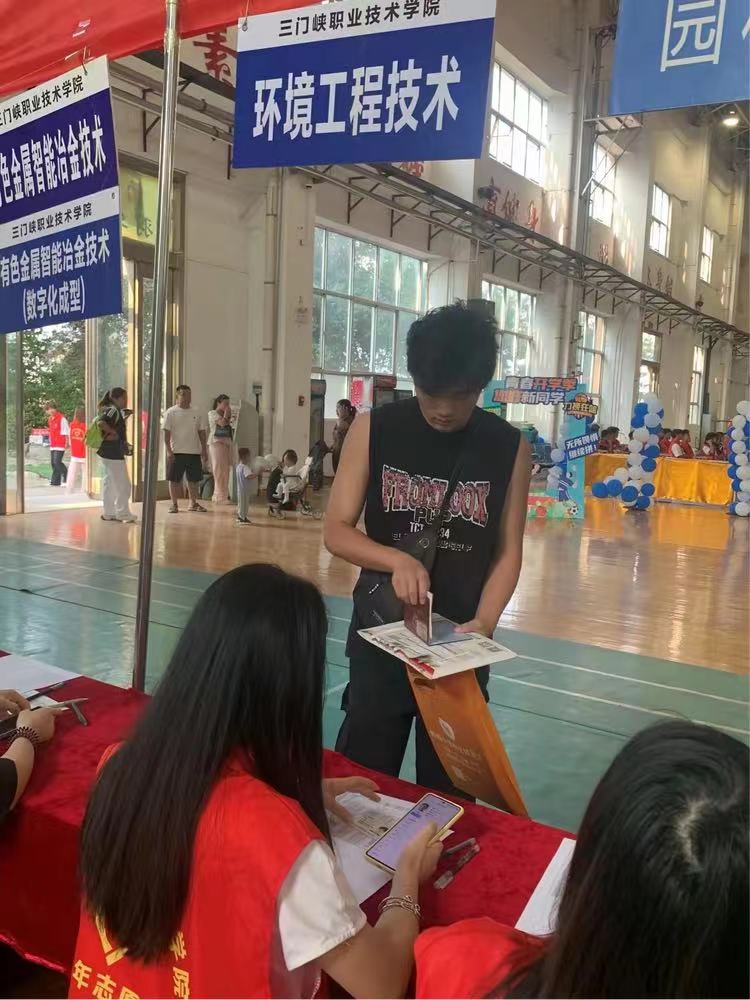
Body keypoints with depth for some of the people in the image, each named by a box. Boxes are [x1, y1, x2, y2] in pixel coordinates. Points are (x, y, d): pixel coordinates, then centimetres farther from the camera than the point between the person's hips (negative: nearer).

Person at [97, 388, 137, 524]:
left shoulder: (117, 411, 14)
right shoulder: (113, 410, -14)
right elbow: (101, 422, -31)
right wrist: (112, 433, -20)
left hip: (109, 453, 10)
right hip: (113, 453, -10)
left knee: (110, 484, 15)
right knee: (123, 485, -3)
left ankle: (108, 513, 21)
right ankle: (124, 514, 3)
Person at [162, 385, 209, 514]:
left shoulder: (197, 413, 8)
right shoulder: (171, 412, -3)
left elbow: (202, 432, 10)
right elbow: (167, 433, -6)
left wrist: (204, 450, 6)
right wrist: (169, 451, -13)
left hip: (194, 452, 4)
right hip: (177, 452, -4)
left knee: (194, 479, 10)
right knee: (174, 479, 2)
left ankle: (193, 503, 21)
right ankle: (174, 504, 12)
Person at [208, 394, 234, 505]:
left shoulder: (224, 415, 23)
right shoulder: (213, 413, -1)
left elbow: (228, 425, 13)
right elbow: (222, 423, -16)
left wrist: (229, 415, 8)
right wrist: (226, 413, -4)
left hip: (227, 443, 8)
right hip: (217, 442, -8)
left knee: (226, 470, 5)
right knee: (220, 470, -9)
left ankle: (218, 495, 12)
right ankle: (221, 497, -9)